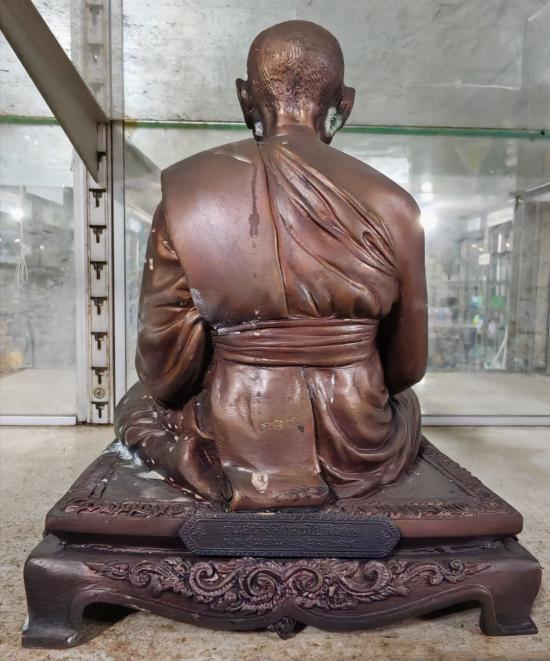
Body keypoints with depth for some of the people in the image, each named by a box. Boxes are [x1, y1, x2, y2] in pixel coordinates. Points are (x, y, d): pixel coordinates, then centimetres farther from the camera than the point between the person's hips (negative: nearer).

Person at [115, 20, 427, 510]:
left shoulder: (186, 197, -13)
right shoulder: (390, 205, -10)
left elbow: (165, 369, -9)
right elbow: (408, 365, 0)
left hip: (231, 454, -1)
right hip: (360, 457, 3)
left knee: (138, 405, 31)